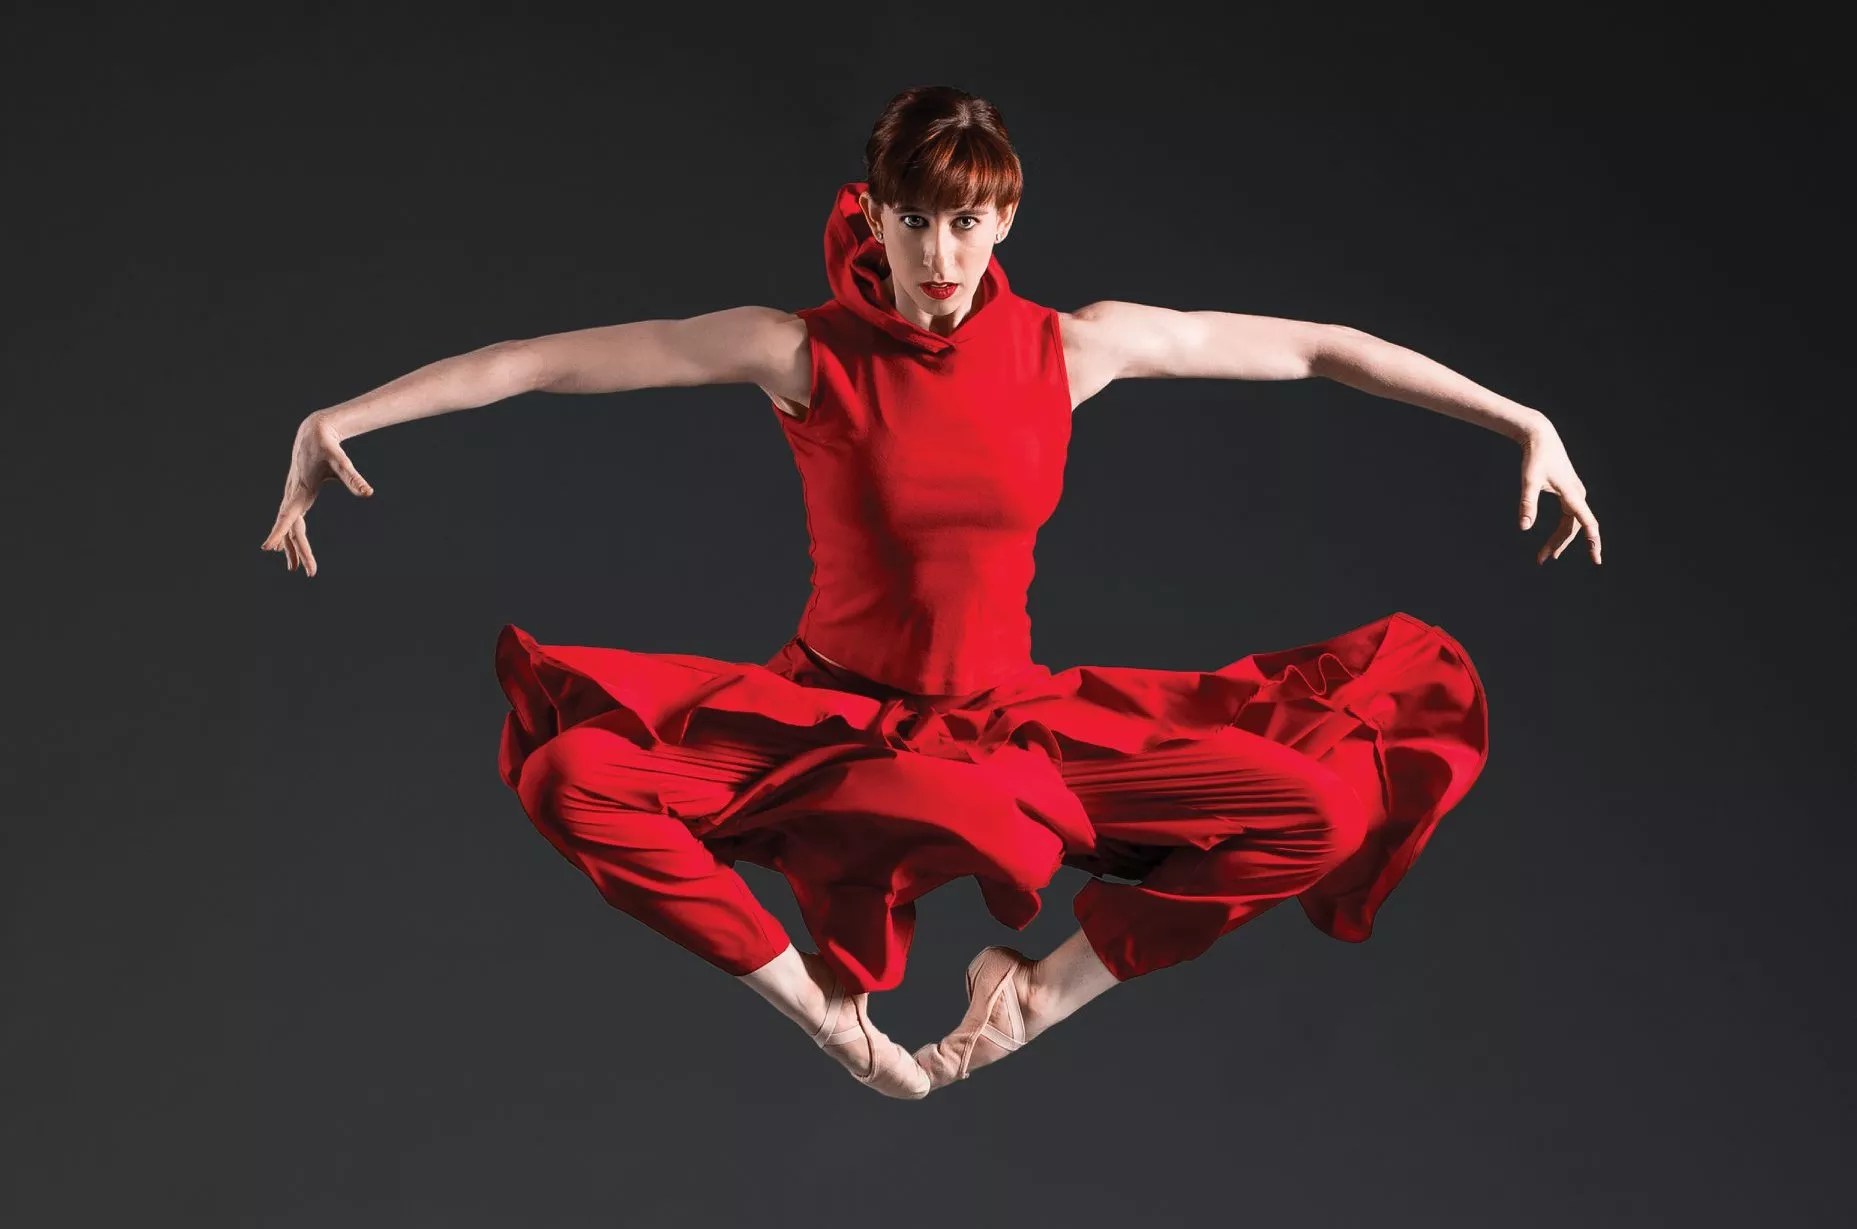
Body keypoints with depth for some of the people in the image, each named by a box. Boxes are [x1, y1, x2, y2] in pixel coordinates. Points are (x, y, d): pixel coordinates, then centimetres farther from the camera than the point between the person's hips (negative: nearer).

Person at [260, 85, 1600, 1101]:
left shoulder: (1074, 348, -6)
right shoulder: (802, 352, -11)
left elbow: (1316, 344, 1)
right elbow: (535, 359, -10)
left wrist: (1522, 420, 1)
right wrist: (339, 419, -15)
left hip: (1017, 715, 2)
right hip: (835, 715, -1)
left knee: (1326, 799, -18)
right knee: (574, 777, -29)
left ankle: (1048, 986, -1)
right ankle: (825, 1010, -10)